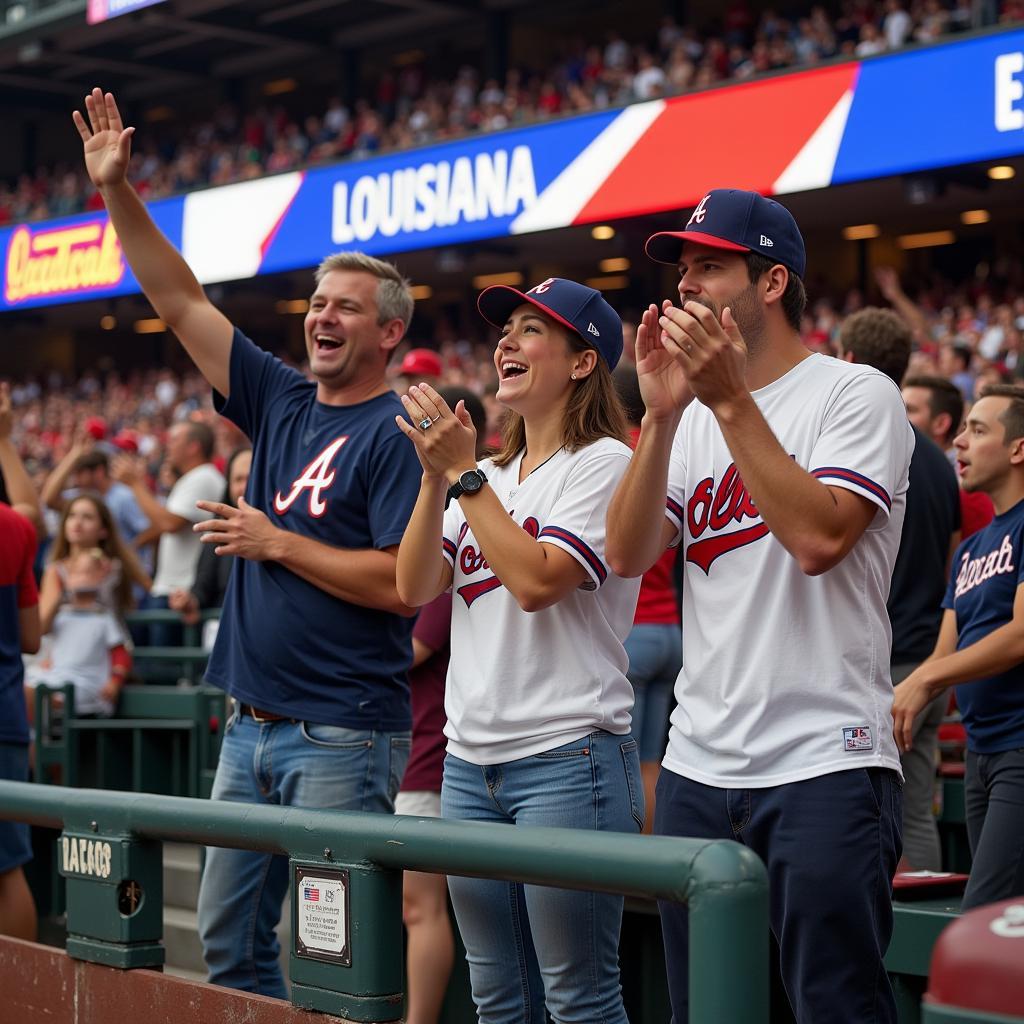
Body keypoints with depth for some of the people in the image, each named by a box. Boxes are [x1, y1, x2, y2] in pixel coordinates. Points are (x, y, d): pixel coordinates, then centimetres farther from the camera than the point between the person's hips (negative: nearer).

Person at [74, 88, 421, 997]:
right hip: (252, 725, 8)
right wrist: (116, 190, 7)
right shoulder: (283, 402, 11)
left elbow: (402, 582, -19)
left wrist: (277, 544, -12)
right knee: (228, 938, 13)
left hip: (343, 738, -8)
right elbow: (181, 301, 13)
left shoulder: (398, 435, -10)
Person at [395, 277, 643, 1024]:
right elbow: (414, 589, 7)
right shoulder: (490, 477, 16)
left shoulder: (604, 462, -6)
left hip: (567, 758, -7)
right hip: (470, 758, 8)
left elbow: (536, 579, -19)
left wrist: (462, 472, -14)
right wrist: (436, 477, -4)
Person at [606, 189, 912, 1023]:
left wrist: (730, 400, -15)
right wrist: (663, 415, -8)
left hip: (824, 766, -6)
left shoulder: (856, 394, -3)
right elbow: (627, 555, 3)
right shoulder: (695, 418, 16)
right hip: (698, 766, 7)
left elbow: (818, 538, -18)